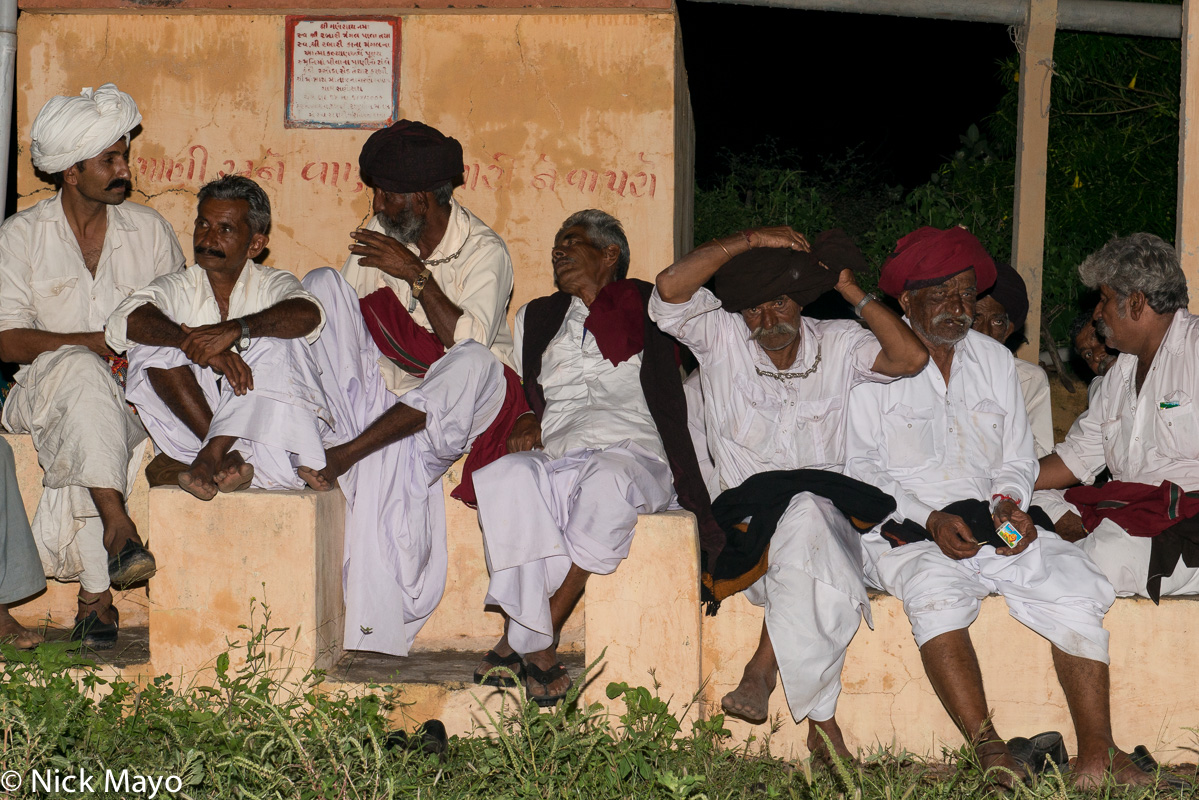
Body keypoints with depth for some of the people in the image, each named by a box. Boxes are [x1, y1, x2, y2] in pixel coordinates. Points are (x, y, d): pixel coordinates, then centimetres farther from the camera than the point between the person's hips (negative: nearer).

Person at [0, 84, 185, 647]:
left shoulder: (148, 229, 11)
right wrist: (100, 341, -16)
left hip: (134, 393, 2)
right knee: (80, 368, -36)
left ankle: (94, 594, -27)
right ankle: (116, 523, -44)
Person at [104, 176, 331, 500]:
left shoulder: (273, 285, 8)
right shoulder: (177, 288, 11)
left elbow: (308, 315, -18)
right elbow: (123, 322, -13)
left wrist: (235, 330, -34)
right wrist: (198, 345, -29)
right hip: (189, 433, 2)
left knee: (275, 343, -24)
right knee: (153, 343, -16)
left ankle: (210, 456, -37)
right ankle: (228, 457, -32)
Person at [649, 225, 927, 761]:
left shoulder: (836, 345, 9)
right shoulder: (721, 336, 5)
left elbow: (911, 357, -7)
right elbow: (670, 288, -13)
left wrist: (850, 290, -2)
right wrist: (751, 240, -9)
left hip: (823, 509, 2)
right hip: (744, 512, -1)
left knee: (806, 517, -35)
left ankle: (762, 670, -23)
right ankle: (821, 720, -32)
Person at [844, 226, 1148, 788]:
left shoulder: (995, 360, 18)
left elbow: (1018, 457, 19)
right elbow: (859, 466, -3)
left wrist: (1009, 503, -5)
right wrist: (930, 521, -14)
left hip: (993, 528, 5)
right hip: (903, 532, -4)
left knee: (1075, 582, -20)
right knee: (938, 588, -36)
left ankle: (1095, 753, -24)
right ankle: (989, 752, -37)